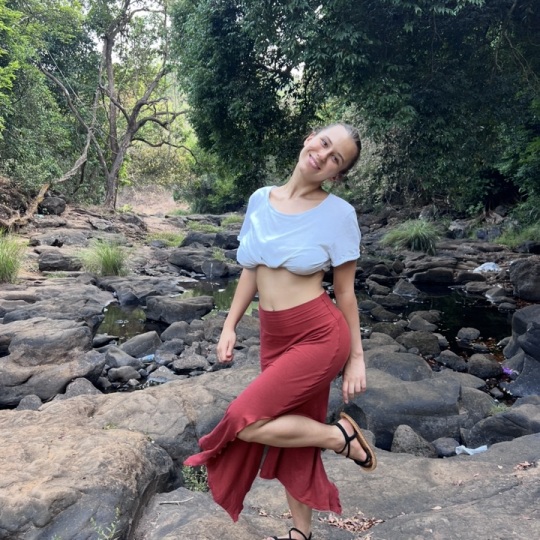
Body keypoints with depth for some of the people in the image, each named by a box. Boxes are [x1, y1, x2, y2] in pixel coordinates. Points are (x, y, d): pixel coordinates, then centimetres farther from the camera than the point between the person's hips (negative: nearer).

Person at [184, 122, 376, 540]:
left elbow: (346, 293, -4)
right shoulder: (260, 200, 3)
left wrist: (357, 357, -1)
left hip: (320, 336, -5)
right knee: (291, 440, 16)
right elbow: (250, 270, 12)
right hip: (274, 337, 5)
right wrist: (230, 326, 8)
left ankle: (341, 436, 10)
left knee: (246, 424, -10)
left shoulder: (338, 213, -9)